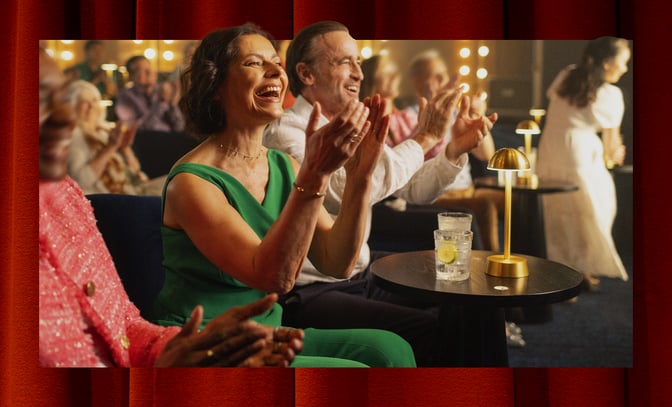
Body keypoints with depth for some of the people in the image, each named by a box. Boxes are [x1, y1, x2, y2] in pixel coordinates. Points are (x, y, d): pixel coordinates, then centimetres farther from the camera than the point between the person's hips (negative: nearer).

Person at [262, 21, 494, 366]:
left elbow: (415, 190, 11)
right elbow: (344, 191, -31)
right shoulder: (285, 133, -15)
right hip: (309, 295, -8)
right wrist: (423, 138, -23)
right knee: (430, 332, -22)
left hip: (361, 281, 8)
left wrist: (455, 149, -6)